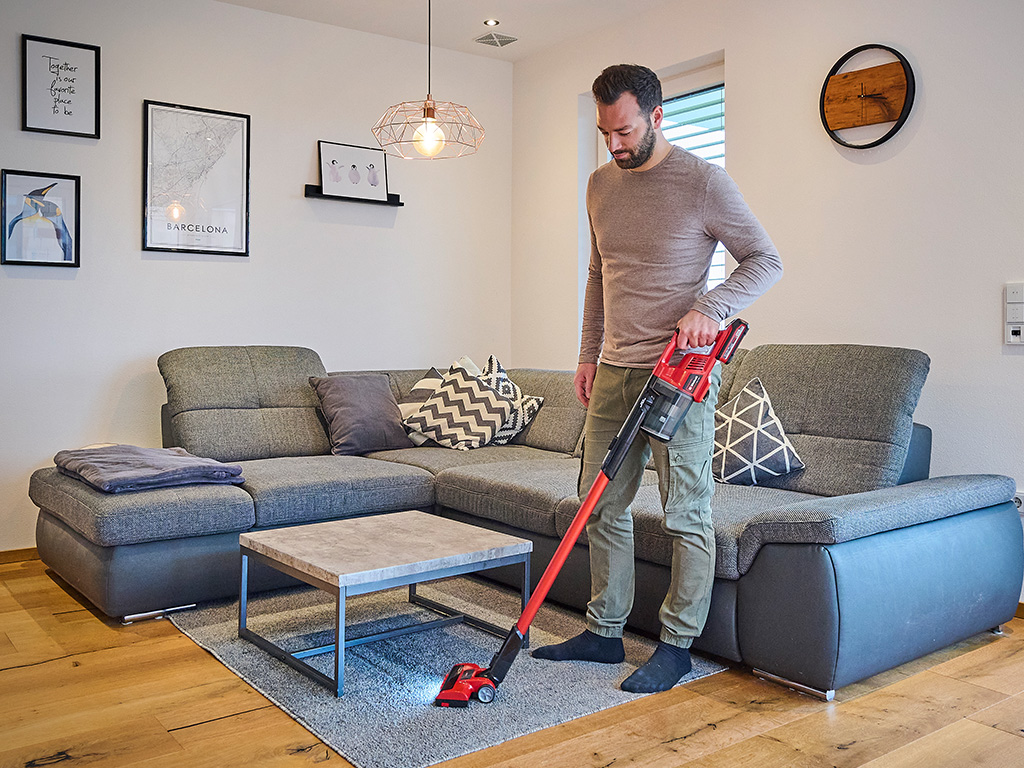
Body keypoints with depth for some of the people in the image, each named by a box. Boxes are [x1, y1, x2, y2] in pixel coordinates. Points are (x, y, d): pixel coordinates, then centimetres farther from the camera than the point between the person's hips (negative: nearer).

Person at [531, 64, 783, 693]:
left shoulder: (702, 181, -7)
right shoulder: (601, 185, 13)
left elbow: (765, 259, -4)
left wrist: (708, 308, -19)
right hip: (615, 369, 7)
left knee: (688, 513, 1)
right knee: (603, 506, 10)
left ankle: (678, 645, 13)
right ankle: (605, 632, 23)